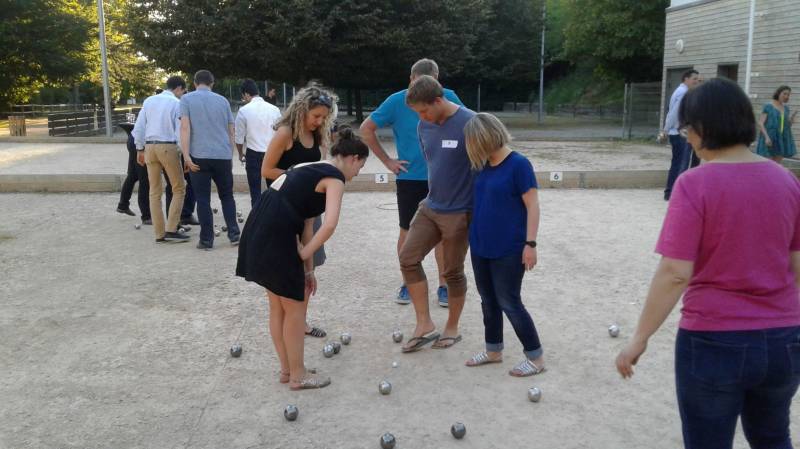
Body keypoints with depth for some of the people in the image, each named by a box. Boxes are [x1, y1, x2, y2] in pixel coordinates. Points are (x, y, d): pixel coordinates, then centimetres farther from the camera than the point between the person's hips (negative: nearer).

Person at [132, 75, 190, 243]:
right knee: (179, 189, 6)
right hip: (168, 147, -5)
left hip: (150, 147, 5)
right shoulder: (177, 104, -4)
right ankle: (171, 230, -3)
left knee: (154, 191, 11)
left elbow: (139, 127, 10)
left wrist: (140, 149, 17)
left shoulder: (149, 101, 11)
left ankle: (159, 233, 13)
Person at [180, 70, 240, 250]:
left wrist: (186, 156, -10)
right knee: (227, 196, 15)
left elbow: (185, 128, -8)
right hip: (223, 156, 3)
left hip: (200, 156, -2)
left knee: (203, 199, 4)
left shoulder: (187, 99, 4)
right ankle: (234, 234, 8)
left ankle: (206, 240, 6)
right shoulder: (222, 100, 12)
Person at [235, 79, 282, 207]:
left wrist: (240, 153, 16)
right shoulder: (274, 109, -2)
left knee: (255, 191, 8)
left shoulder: (244, 111, -8)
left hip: (254, 154, -2)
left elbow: (239, 137, -1)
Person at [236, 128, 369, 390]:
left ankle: (287, 369, 35)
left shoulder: (313, 168, 22)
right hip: (274, 238, -9)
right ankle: (298, 375, 22)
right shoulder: (335, 177, -6)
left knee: (278, 307, 21)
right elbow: (330, 224, -23)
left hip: (261, 232, 9)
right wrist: (304, 253, -9)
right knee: (295, 308, 8)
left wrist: (308, 269, 17)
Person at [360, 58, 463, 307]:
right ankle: (407, 284, 22)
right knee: (407, 230, 7)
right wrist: (387, 161, -1)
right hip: (409, 177, 0)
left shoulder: (448, 98, -5)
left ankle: (443, 285, 17)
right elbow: (366, 129, 0)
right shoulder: (397, 101, -7)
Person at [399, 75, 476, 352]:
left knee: (453, 271, 6)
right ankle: (425, 325, 9)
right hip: (430, 207, 6)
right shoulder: (424, 126, 3)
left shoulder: (469, 123, -17)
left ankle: (452, 328, 26)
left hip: (458, 212, -6)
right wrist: (435, 191, 15)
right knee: (408, 258, -1)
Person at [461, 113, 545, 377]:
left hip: (508, 250, -7)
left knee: (509, 303, -1)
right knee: (488, 301, 16)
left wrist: (530, 243, -16)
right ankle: (493, 350, 31)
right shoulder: (485, 166, 7)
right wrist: (474, 235, 16)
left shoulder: (518, 164, -14)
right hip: (480, 247, 7)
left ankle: (536, 357, 13)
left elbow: (532, 206, -14)